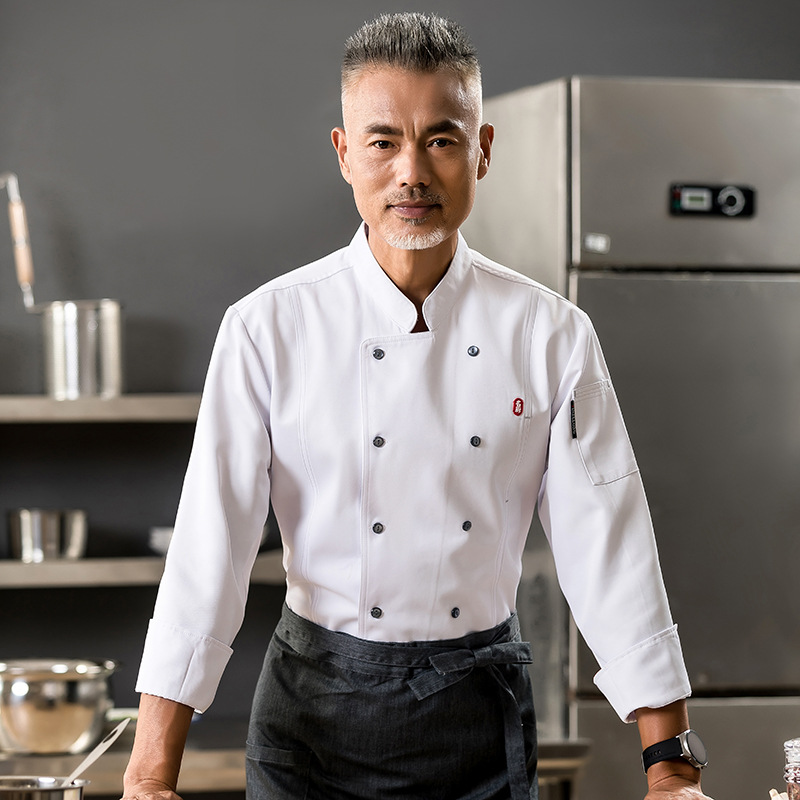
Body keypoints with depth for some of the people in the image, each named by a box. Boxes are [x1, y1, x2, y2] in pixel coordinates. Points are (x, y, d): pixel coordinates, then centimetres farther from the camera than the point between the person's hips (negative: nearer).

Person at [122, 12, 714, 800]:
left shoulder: (551, 336, -5)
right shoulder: (269, 328, -10)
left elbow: (607, 546, -5)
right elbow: (209, 545, -13)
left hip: (481, 706, 1)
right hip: (317, 706, -1)